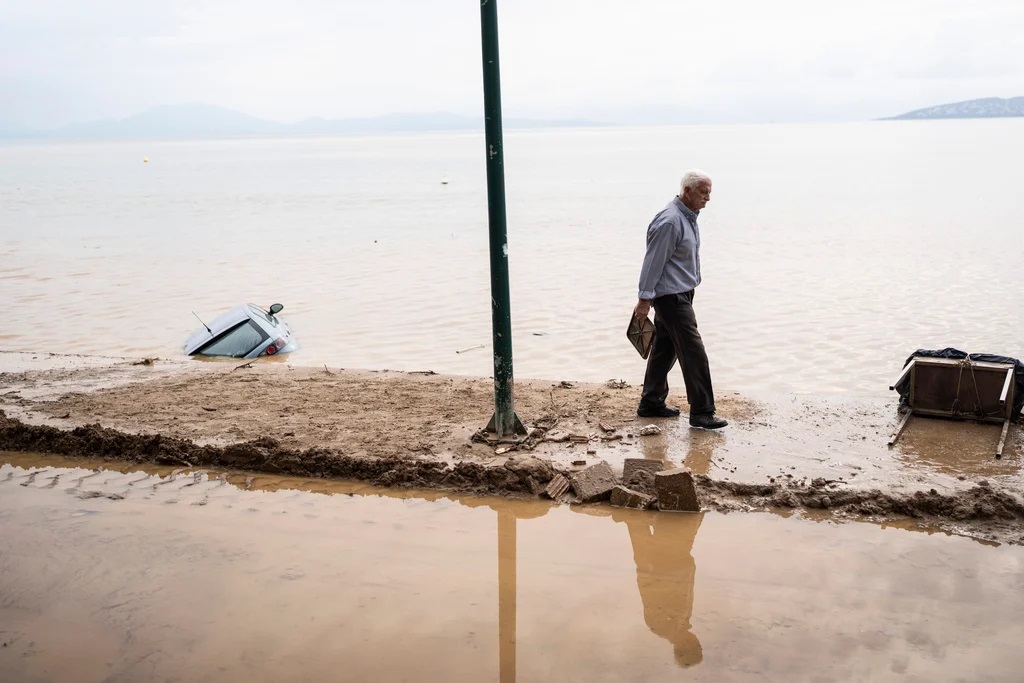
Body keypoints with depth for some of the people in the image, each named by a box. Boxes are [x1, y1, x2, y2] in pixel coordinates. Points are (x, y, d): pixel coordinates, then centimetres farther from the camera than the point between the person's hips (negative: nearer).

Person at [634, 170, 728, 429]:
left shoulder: (689, 217, 12)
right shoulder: (669, 221, -21)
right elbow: (653, 262, -20)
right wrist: (644, 299, -19)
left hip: (681, 294, 10)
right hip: (670, 296, -10)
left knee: (665, 349, 15)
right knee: (693, 352, -9)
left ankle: (651, 403, 24)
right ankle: (701, 412, -5)